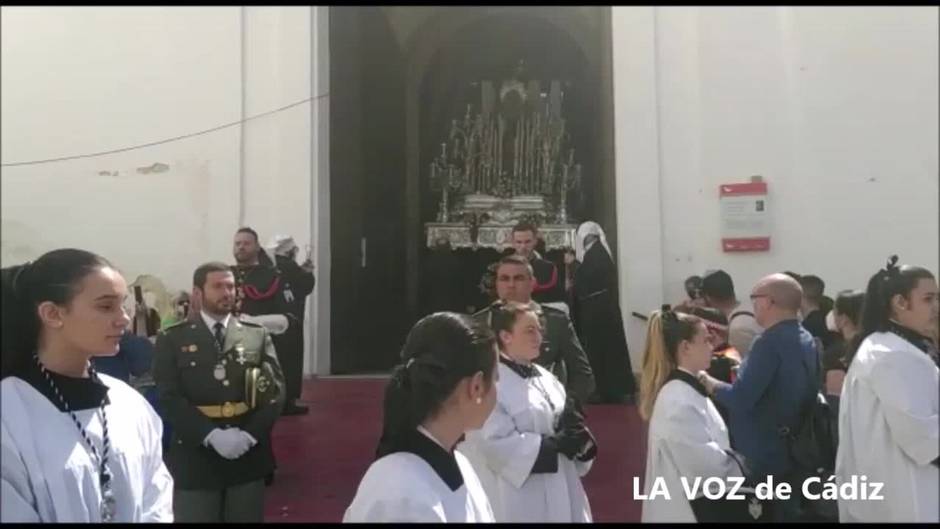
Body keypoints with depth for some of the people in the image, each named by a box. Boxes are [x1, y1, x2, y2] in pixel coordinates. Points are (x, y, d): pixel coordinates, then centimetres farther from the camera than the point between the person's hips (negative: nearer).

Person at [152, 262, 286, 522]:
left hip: (248, 456, 2)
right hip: (196, 458, -2)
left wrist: (250, 434, -13)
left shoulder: (257, 335, 7)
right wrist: (211, 435, -19)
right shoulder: (173, 339, 2)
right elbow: (169, 398, -7)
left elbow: (276, 391, 1)